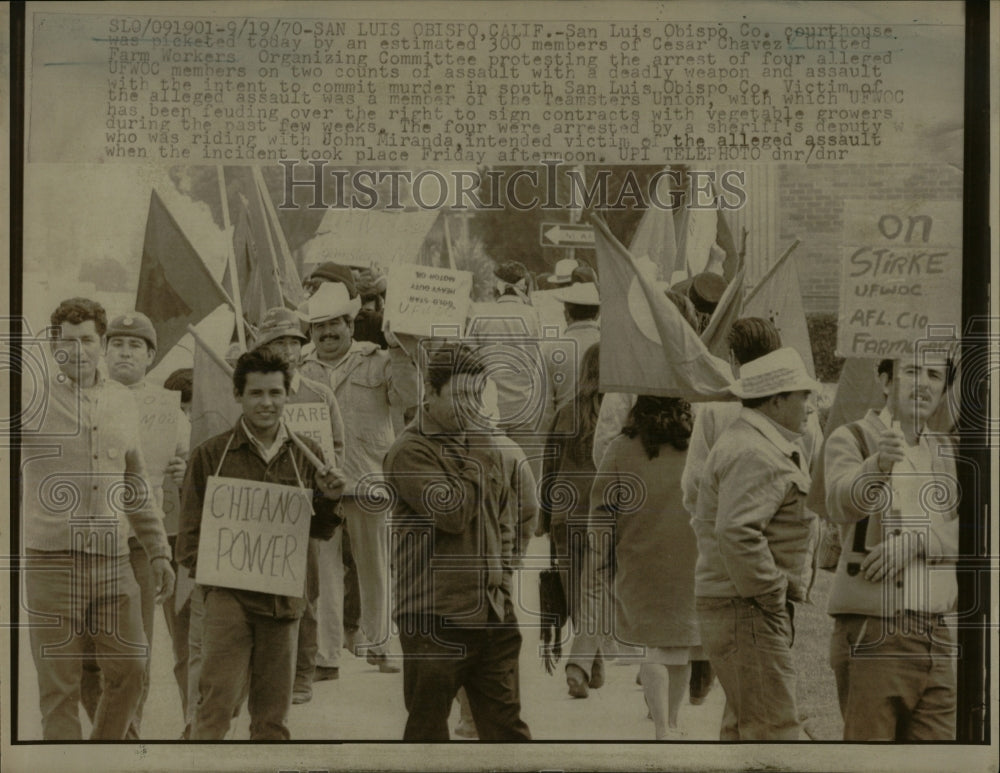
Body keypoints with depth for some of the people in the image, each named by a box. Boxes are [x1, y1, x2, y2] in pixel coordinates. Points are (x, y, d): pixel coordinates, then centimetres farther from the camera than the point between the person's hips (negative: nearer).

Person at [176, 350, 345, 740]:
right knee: (216, 705, -10)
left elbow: (319, 531, 14)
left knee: (273, 715, 10)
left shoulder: (306, 455, 9)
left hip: (285, 597, 3)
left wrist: (328, 500, -6)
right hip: (229, 594, -3)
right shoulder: (212, 454, 2)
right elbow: (191, 528, 5)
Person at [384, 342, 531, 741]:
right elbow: (452, 514, -20)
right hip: (435, 616, -6)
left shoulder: (484, 445, 14)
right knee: (427, 727, 6)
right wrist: (476, 464, -9)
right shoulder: (409, 451, -8)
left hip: (492, 611, 6)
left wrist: (502, 570, 10)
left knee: (506, 724, 8)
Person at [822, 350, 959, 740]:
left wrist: (914, 540, -17)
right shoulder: (850, 439, -2)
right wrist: (879, 464, -44)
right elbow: (842, 504, -24)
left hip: (936, 635, 5)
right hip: (871, 635, -5)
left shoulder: (945, 452, 16)